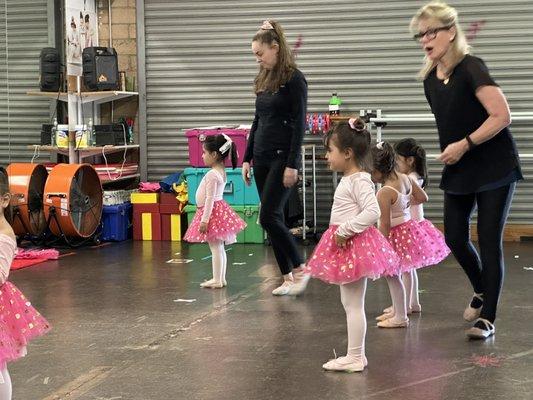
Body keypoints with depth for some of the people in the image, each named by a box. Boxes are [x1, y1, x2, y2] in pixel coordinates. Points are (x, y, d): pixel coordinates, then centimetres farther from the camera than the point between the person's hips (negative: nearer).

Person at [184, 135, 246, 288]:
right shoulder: (221, 172, 12)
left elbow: (210, 199, -22)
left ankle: (217, 280, -4)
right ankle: (221, 278, 18)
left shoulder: (212, 175, -19)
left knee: (215, 248, -6)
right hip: (219, 210, 10)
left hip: (213, 212, -10)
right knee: (219, 248, 13)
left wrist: (204, 220, -21)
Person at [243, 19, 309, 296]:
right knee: (273, 219, 6)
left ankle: (300, 268, 2)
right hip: (262, 156, 8)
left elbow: (300, 124, -14)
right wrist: (247, 158, 14)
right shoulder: (264, 80, 13)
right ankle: (288, 278, 12)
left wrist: (292, 164, -18)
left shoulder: (294, 79, -10)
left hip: (283, 156, -8)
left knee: (268, 216, -12)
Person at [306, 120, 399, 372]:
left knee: (353, 305, -5)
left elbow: (372, 212, -28)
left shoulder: (359, 181, -17)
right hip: (345, 245, 11)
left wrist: (344, 231, -25)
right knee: (349, 303, 14)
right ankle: (356, 355, 21)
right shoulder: (349, 179, 15)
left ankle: (355, 358, 1)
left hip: (353, 245, -11)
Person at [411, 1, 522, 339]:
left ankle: (487, 319, 1)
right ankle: (482, 291, 35)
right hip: (458, 171, 7)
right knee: (455, 238, 8)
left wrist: (464, 144, -23)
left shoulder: (471, 69, -18)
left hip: (493, 169, -7)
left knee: (489, 241, -5)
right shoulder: (431, 80, 3)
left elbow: (502, 115, -22)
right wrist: (450, 153, 13)